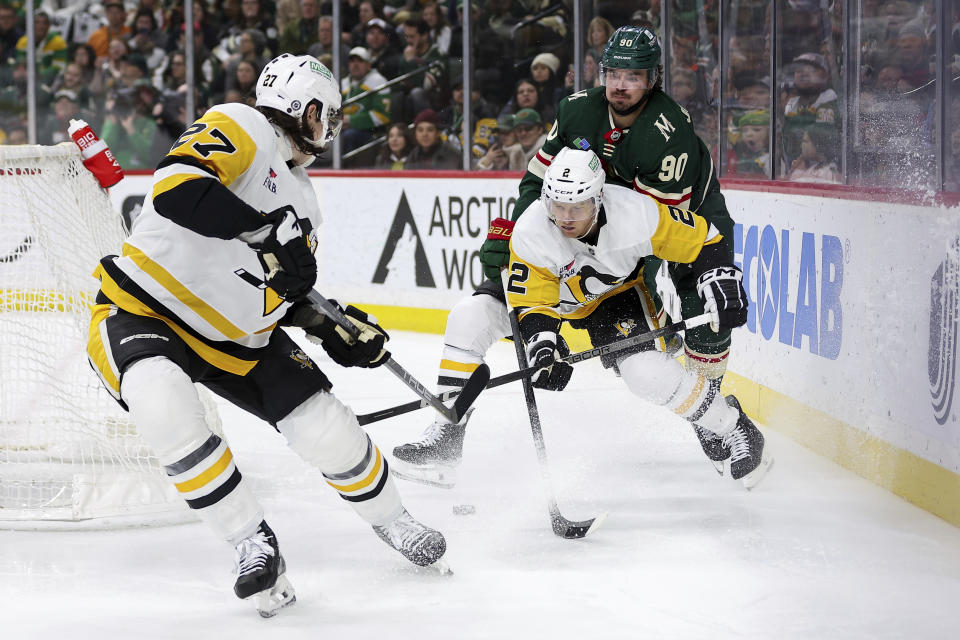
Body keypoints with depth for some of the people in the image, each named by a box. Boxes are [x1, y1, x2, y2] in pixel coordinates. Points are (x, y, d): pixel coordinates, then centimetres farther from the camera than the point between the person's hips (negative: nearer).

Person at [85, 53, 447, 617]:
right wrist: (267, 232, -35)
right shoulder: (242, 129, -15)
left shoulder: (301, 200, 12)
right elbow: (177, 184, -33)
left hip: (233, 336, 7)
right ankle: (255, 546, -24)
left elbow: (289, 294, 19)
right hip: (142, 311, -7)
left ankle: (393, 522, 27)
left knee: (328, 430, -2)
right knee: (165, 408, -37)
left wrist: (334, 327, 1)